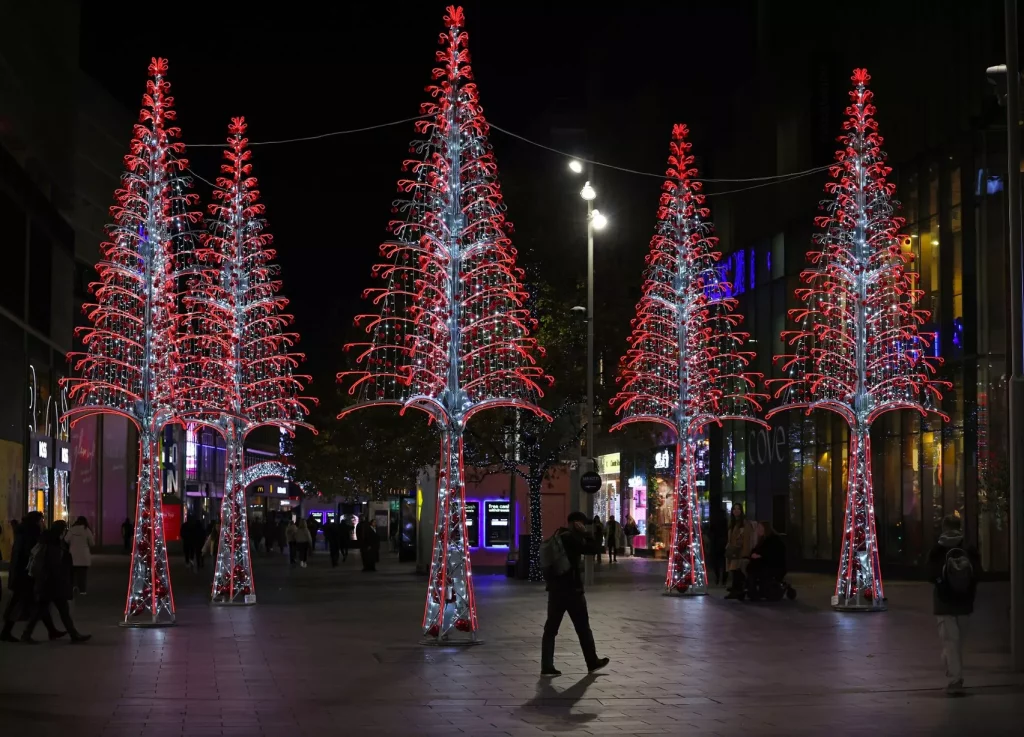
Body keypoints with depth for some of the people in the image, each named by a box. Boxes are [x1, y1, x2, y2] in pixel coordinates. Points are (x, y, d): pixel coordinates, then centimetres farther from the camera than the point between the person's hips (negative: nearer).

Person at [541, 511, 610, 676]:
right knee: (583, 627, 6)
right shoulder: (571, 538, -12)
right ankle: (593, 662, 16)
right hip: (571, 589, -8)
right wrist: (585, 533, -7)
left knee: (551, 628, 4)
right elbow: (595, 549, -15)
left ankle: (547, 666, -1)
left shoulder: (558, 537, 14)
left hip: (555, 588, 8)